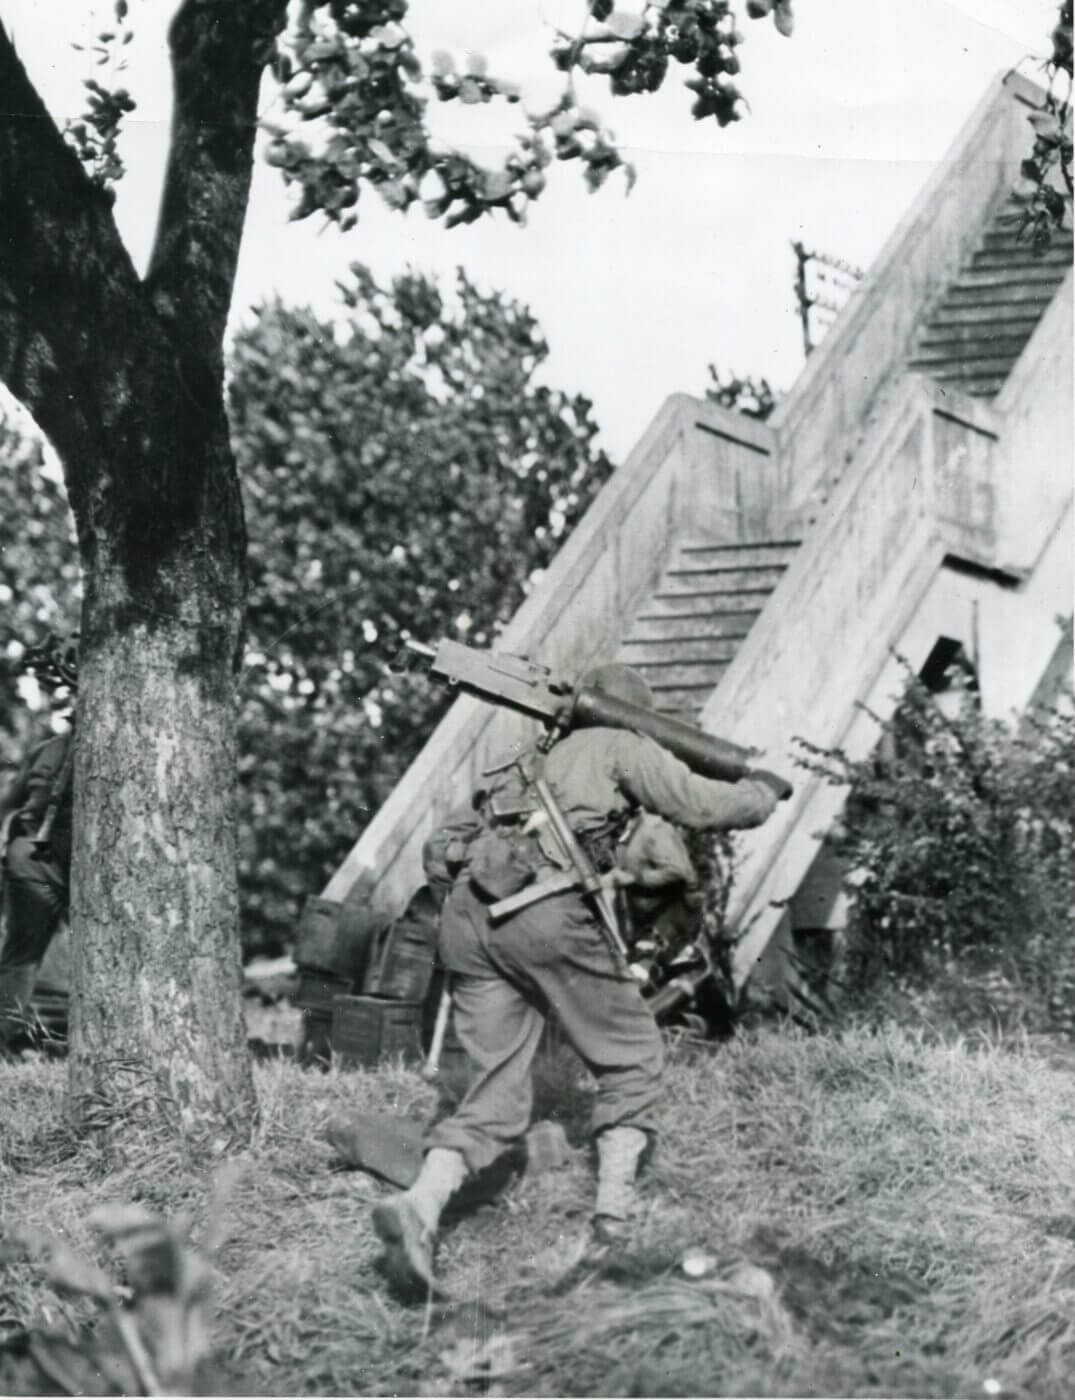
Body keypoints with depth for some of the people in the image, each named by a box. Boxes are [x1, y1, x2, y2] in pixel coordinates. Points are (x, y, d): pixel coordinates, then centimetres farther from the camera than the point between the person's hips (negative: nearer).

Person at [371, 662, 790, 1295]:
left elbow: (440, 848, 32)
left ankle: (421, 1205, -18)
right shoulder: (622, 747, 18)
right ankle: (617, 1217, 0)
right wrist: (762, 792, 26)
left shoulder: (533, 762, 35)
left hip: (466, 913, 6)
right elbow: (701, 805, 8)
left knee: (498, 1093, 6)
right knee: (632, 1059, 11)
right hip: (544, 907, -6)